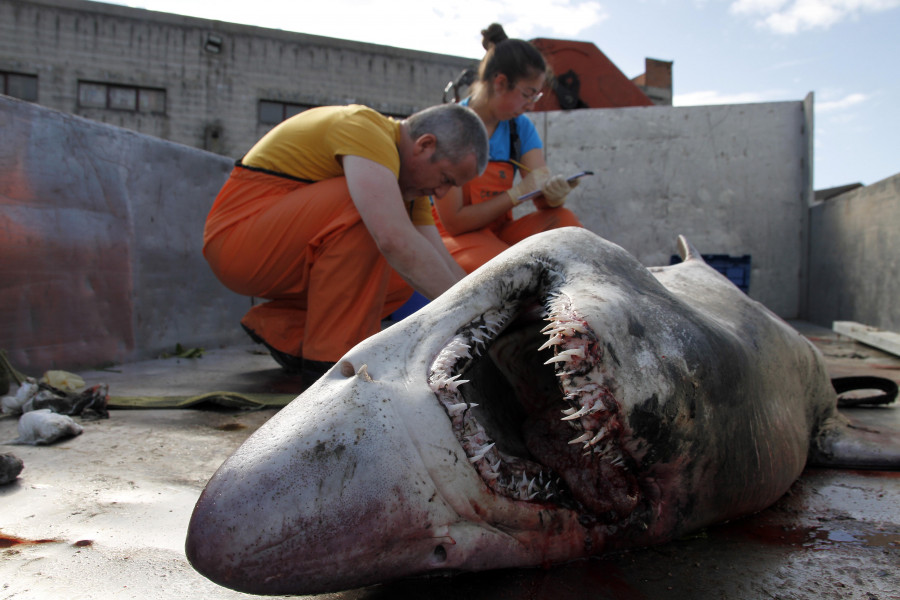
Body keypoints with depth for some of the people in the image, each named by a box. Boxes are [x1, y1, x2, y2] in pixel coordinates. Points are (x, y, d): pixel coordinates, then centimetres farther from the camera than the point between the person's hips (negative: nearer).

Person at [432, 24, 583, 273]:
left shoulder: (520, 127, 4)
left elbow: (543, 201, -4)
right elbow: (453, 221, -16)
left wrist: (554, 193, -28)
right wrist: (517, 193, -20)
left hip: (498, 232, 6)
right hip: (453, 236, -6)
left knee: (563, 220, -21)